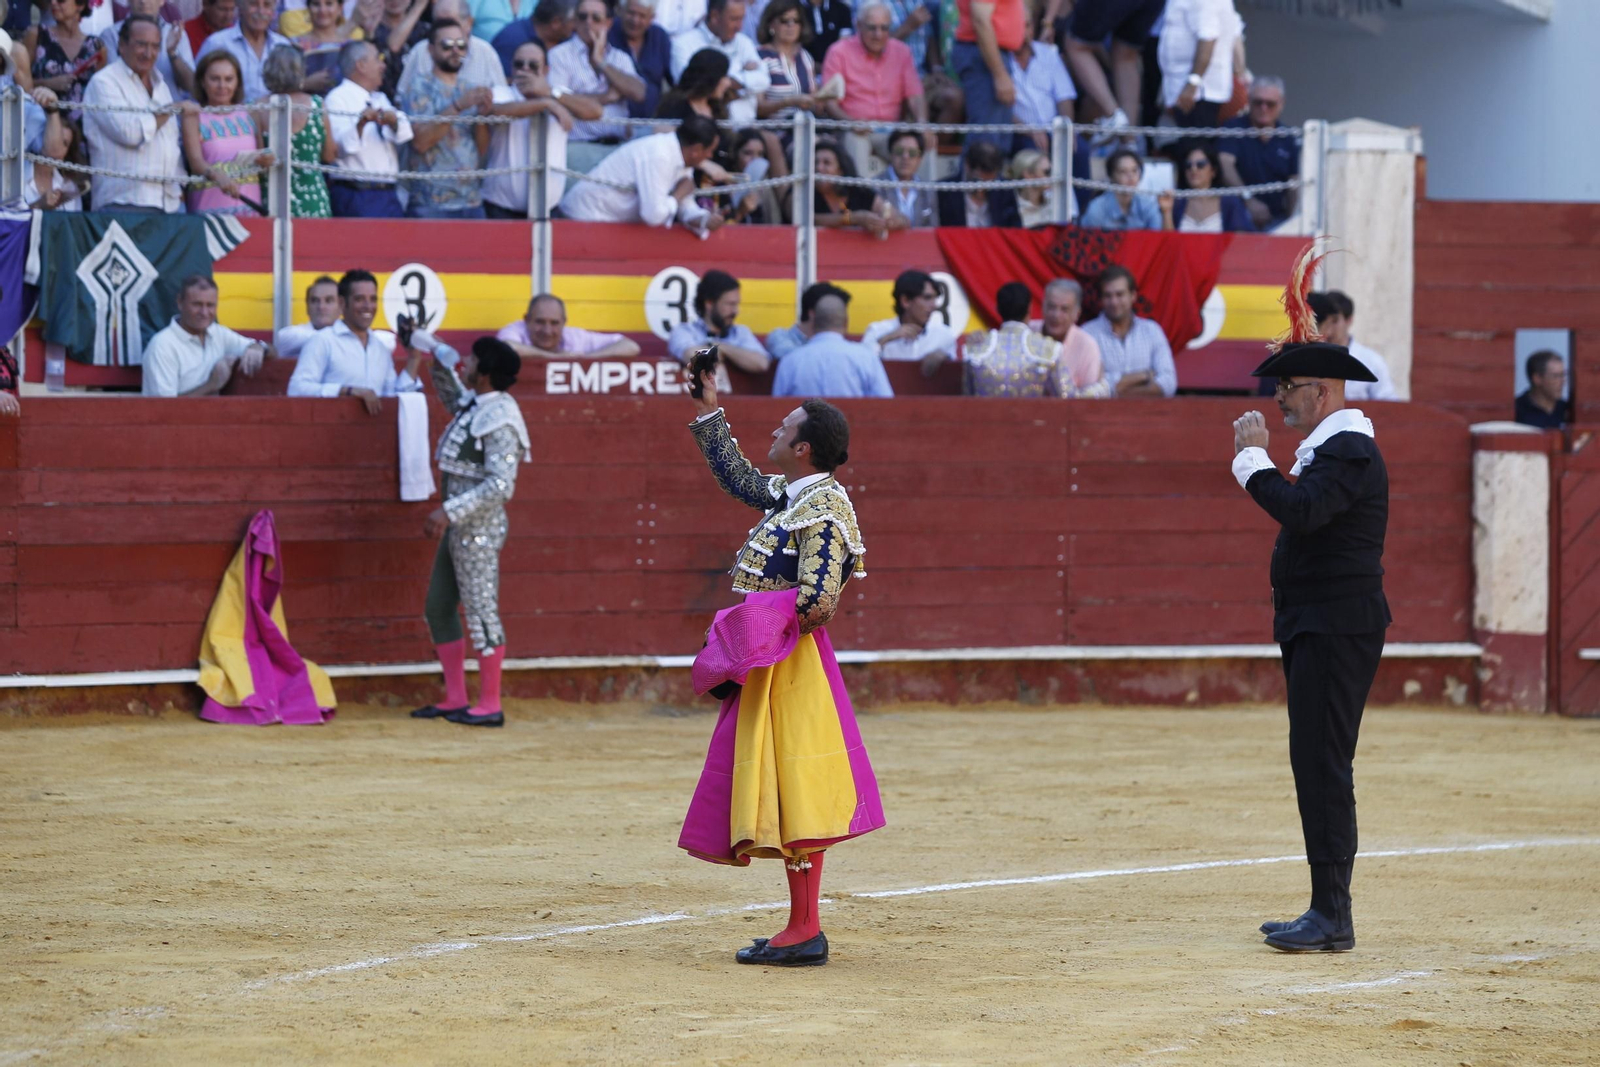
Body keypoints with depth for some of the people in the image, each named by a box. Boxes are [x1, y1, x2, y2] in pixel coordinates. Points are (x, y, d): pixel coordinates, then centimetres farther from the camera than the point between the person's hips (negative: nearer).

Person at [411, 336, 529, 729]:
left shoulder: (499, 420, -18)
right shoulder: (472, 406, 9)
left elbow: (500, 485, -24)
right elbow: (452, 396, 34)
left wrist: (450, 511, -27)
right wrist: (438, 356, 23)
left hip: (479, 527, -10)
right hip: (458, 525, 10)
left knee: (480, 609, -5)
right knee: (438, 607, 13)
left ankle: (490, 705, 0)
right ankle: (455, 699, 19)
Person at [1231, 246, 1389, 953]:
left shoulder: (1350, 451, -16)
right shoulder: (1329, 447, 17)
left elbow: (1300, 510, -31)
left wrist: (1254, 458, -21)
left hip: (1336, 630, -11)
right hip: (1317, 628, 11)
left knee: (1323, 765, -12)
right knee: (1315, 764, 12)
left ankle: (1332, 918, -14)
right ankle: (1326, 912, 16)